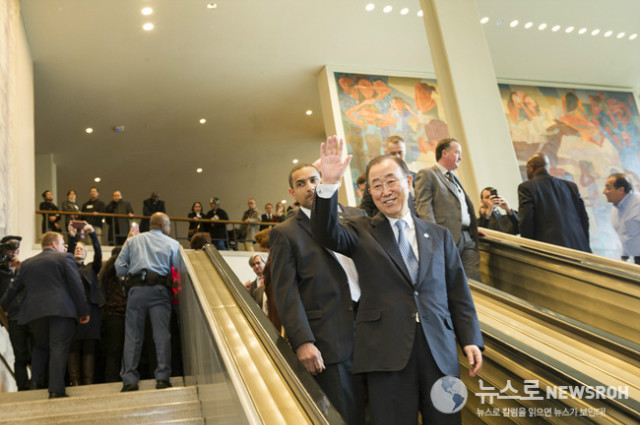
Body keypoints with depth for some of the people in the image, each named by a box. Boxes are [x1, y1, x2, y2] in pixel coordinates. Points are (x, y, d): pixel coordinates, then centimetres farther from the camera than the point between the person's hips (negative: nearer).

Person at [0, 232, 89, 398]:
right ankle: (56, 389, -9)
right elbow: (76, 286, -2)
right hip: (61, 310, -4)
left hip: (35, 311, 4)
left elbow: (14, 288, 23)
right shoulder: (65, 258, 3)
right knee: (59, 348, -5)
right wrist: (83, 311, 2)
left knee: (40, 347, 22)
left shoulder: (27, 263, 17)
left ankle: (36, 382, 11)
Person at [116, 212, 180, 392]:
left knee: (132, 335, 3)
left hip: (136, 289, 2)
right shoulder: (172, 244, 12)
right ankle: (162, 377, -7)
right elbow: (180, 271, 6)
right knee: (162, 334, -3)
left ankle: (129, 379, 1)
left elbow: (119, 268, 11)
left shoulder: (133, 240, 17)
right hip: (160, 290, -1)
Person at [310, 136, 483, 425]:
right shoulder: (362, 232, 7)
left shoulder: (439, 235, 14)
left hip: (440, 353, 2)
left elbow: (459, 293, 12)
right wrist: (329, 185, -27)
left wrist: (471, 339, 4)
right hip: (388, 354, -2)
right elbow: (326, 233, -13)